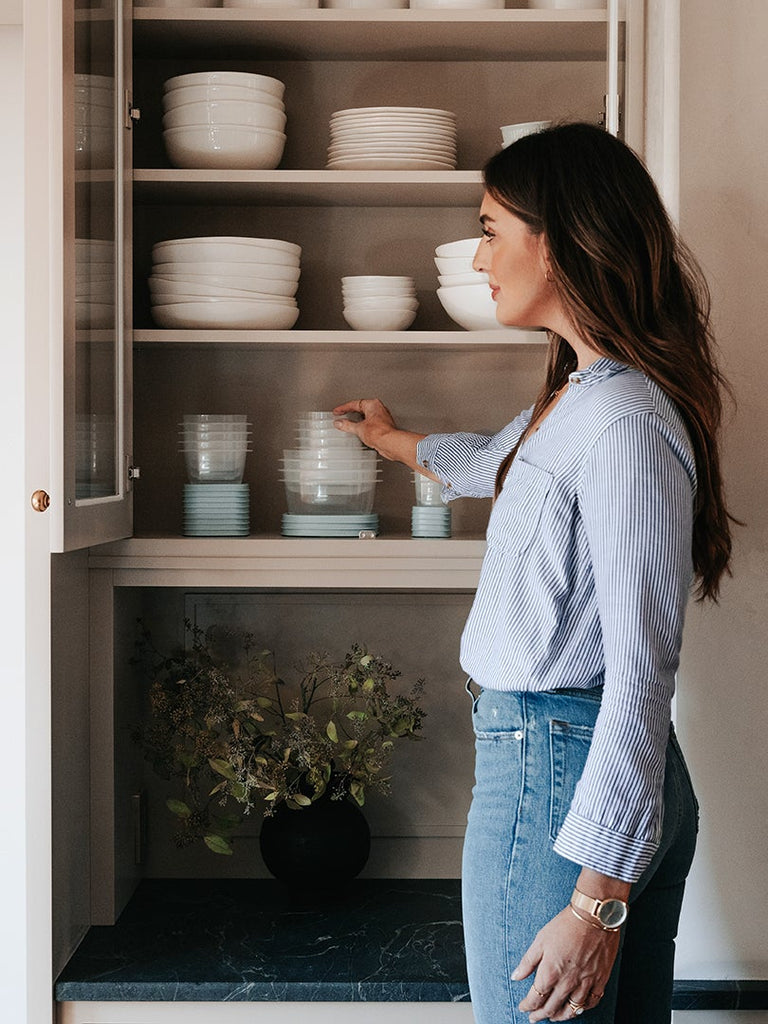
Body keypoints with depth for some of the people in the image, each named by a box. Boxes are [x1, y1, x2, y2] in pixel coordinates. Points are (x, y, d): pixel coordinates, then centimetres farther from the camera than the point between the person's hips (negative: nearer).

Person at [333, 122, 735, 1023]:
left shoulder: (625, 423, -19)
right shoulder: (574, 399, 12)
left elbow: (640, 675, -22)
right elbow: (491, 460, 37)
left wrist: (597, 900, -21)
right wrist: (393, 439, 56)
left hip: (553, 769, -10)